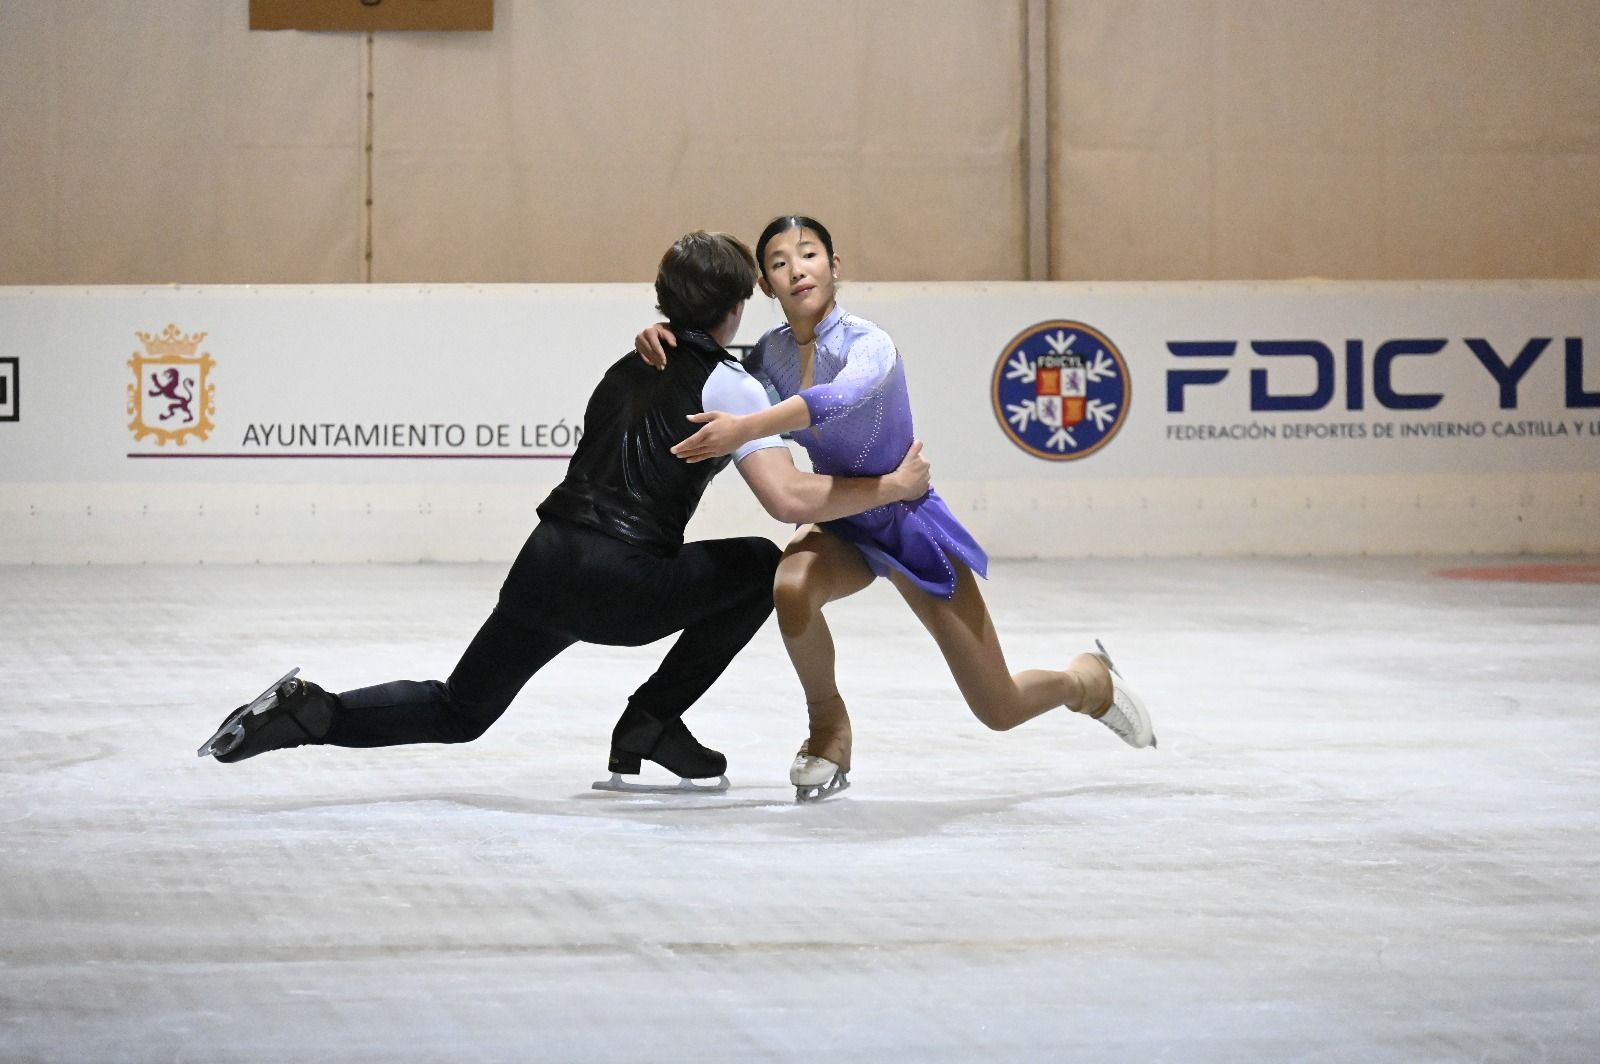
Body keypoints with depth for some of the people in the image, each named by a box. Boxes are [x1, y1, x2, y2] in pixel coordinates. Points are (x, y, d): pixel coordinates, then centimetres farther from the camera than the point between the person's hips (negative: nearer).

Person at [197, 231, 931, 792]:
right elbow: (789, 500, -11)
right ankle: (651, 725, 11)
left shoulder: (628, 369, 23)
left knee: (457, 713, 21)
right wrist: (888, 488, -1)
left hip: (544, 564, 7)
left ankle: (308, 713, -3)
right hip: (617, 586, -7)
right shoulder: (727, 385, -1)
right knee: (762, 569, 15)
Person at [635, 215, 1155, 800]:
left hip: (910, 522, -4)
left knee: (1000, 711, 2)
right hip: (842, 523, 4)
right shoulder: (770, 353, -10)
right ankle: (828, 725, -9)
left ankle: (1089, 678, 38)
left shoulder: (868, 343, -27)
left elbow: (842, 396, -49)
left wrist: (746, 427, -61)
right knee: (791, 588, -35)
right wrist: (661, 338, -18)